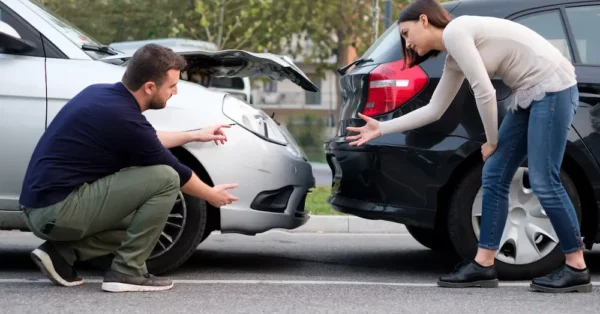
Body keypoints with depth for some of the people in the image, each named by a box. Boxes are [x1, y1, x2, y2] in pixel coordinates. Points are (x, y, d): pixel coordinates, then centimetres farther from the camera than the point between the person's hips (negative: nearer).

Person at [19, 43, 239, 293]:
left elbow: (143, 141, 29)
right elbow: (174, 172, -1)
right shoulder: (124, 118, -17)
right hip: (59, 210, -10)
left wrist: (194, 136, 33)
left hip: (39, 209, 10)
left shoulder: (101, 93, 9)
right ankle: (127, 271, -4)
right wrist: (211, 195, 17)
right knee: (165, 179, -11)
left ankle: (61, 253, 10)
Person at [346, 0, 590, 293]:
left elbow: (484, 92, -16)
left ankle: (577, 269, -1)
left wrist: (491, 141, -3)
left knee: (543, 182, -9)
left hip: (553, 86, -10)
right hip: (529, 93, 10)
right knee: (493, 176, 6)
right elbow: (434, 110, 22)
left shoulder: (454, 31, -12)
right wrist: (381, 128, 21)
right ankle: (483, 265, 8)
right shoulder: (454, 58, 16)